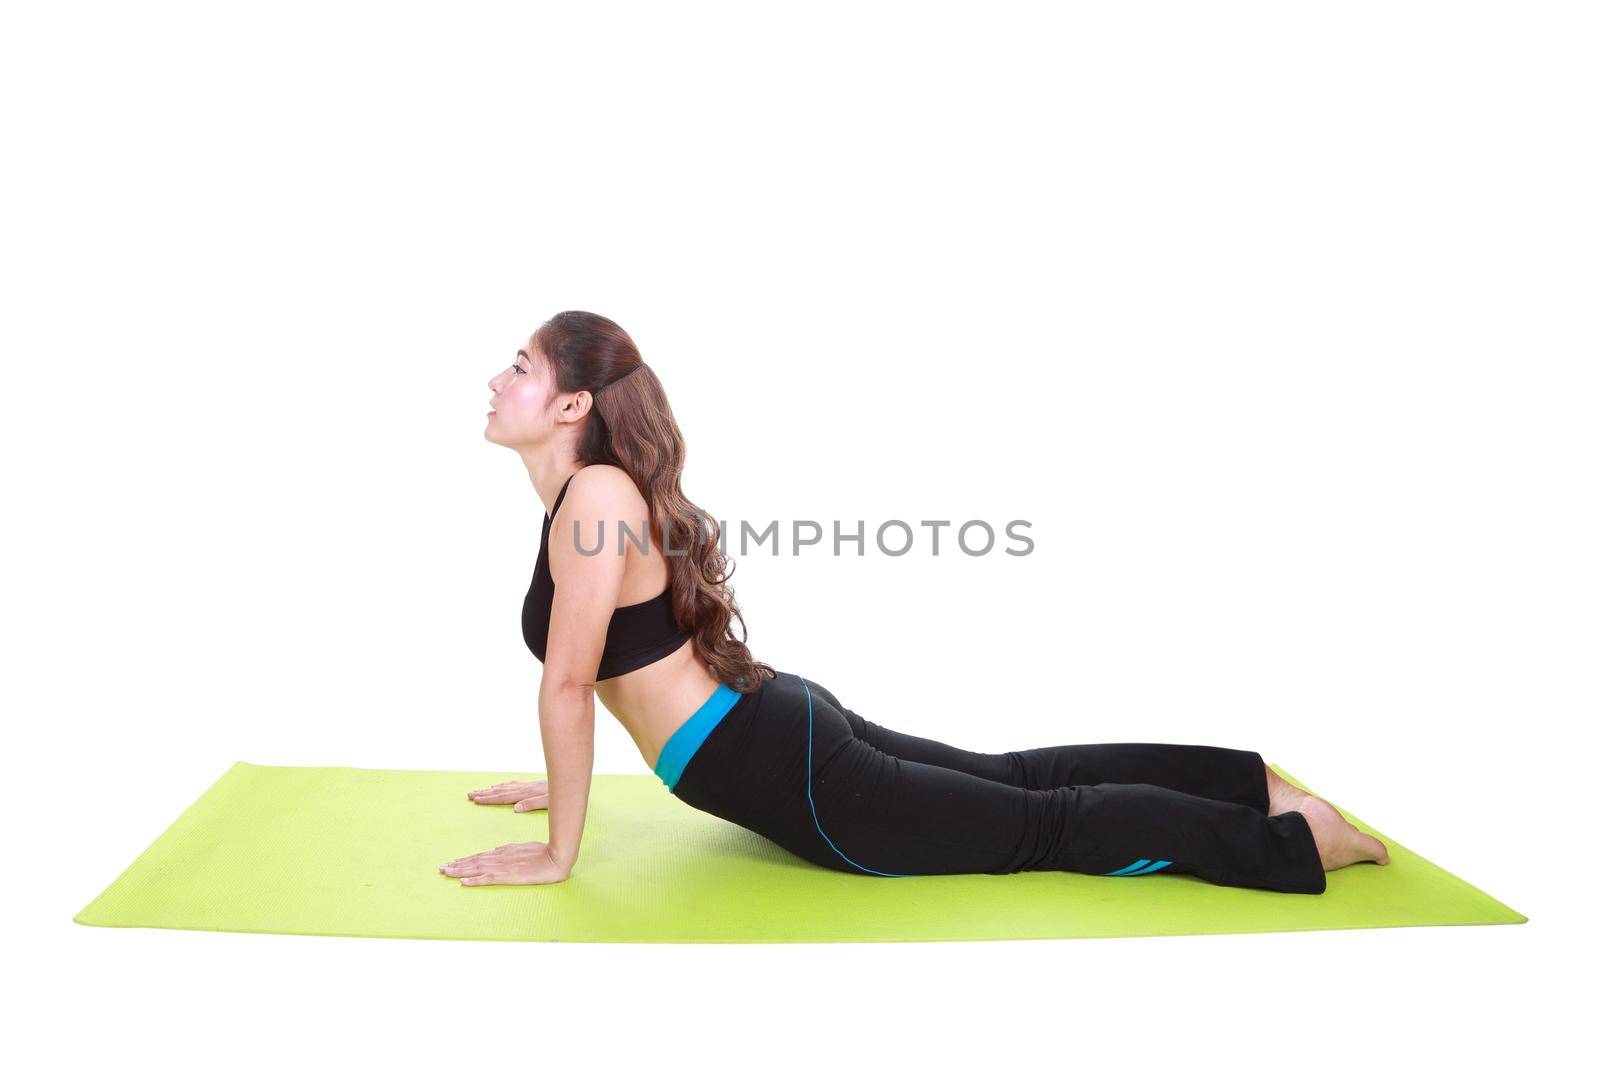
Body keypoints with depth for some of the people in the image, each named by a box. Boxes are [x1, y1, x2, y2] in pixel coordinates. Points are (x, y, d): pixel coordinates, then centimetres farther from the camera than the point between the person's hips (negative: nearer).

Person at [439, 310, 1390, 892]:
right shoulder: (603, 493, 10)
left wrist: (558, 855, -13)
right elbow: (585, 677, 22)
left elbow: (569, 683, -21)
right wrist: (567, 782, 27)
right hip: (781, 721, 9)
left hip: (790, 776, -9)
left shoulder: (595, 494, -20)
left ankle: (1294, 836, 13)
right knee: (1015, 778, 20)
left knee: (1044, 826, 3)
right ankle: (1249, 779, 31)